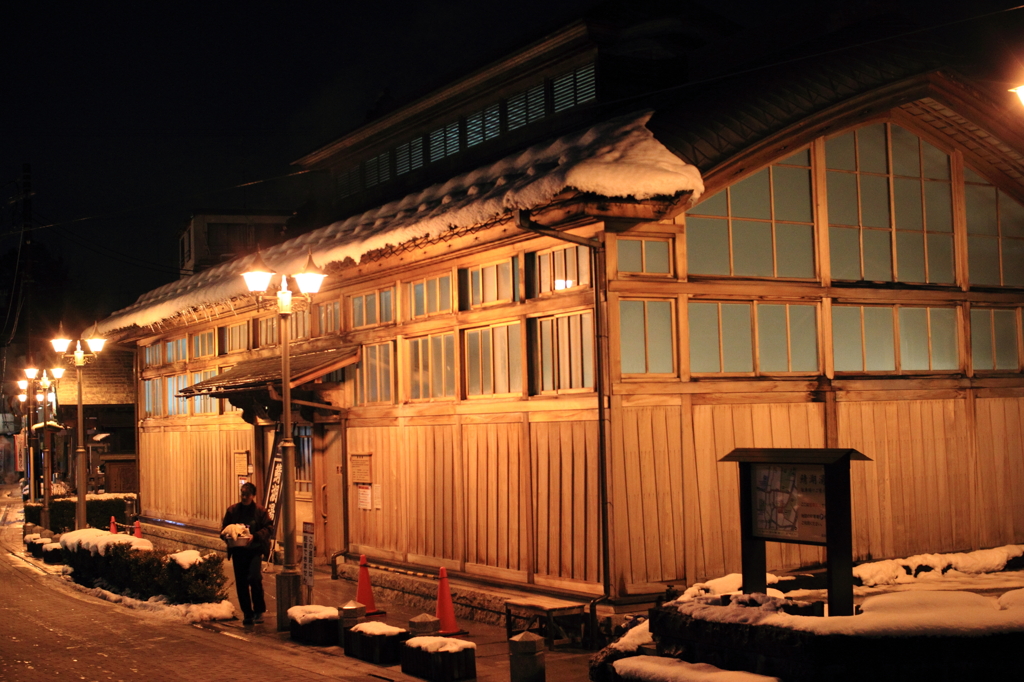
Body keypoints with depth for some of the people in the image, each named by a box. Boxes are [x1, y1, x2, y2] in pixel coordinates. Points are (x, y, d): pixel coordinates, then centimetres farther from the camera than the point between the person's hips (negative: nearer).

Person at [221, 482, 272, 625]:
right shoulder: (232, 510, 6)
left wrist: (255, 536, -18)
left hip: (254, 550, -3)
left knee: (254, 577, -18)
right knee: (241, 583, 5)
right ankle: (247, 613, 15)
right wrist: (226, 535, -11)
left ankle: (259, 610, -1)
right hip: (238, 551, 3)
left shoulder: (260, 511, 0)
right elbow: (224, 528, 12)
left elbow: (268, 528, -3)